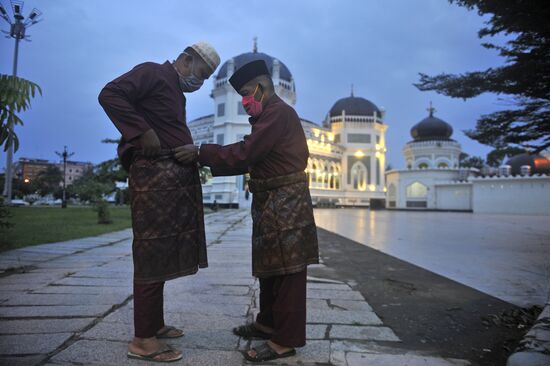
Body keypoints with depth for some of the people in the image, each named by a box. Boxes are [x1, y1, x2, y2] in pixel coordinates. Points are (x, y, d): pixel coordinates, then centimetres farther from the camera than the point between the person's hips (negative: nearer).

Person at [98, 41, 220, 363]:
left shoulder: (177, 93, 26)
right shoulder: (152, 72, -2)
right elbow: (109, 94, -14)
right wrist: (143, 132, -21)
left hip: (176, 179, 10)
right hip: (155, 175, -10)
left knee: (162, 255, 13)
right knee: (153, 255, -7)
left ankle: (154, 324, 24)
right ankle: (143, 340, 1)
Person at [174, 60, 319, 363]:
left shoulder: (278, 112, -13)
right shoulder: (269, 116, 19)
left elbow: (245, 153, -20)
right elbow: (249, 159, 15)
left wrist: (201, 153, -14)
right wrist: (206, 158, 8)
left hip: (284, 202, -10)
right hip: (272, 201, 10)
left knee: (286, 271, -4)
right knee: (270, 267, 16)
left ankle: (287, 340, 6)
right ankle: (268, 323, 30)